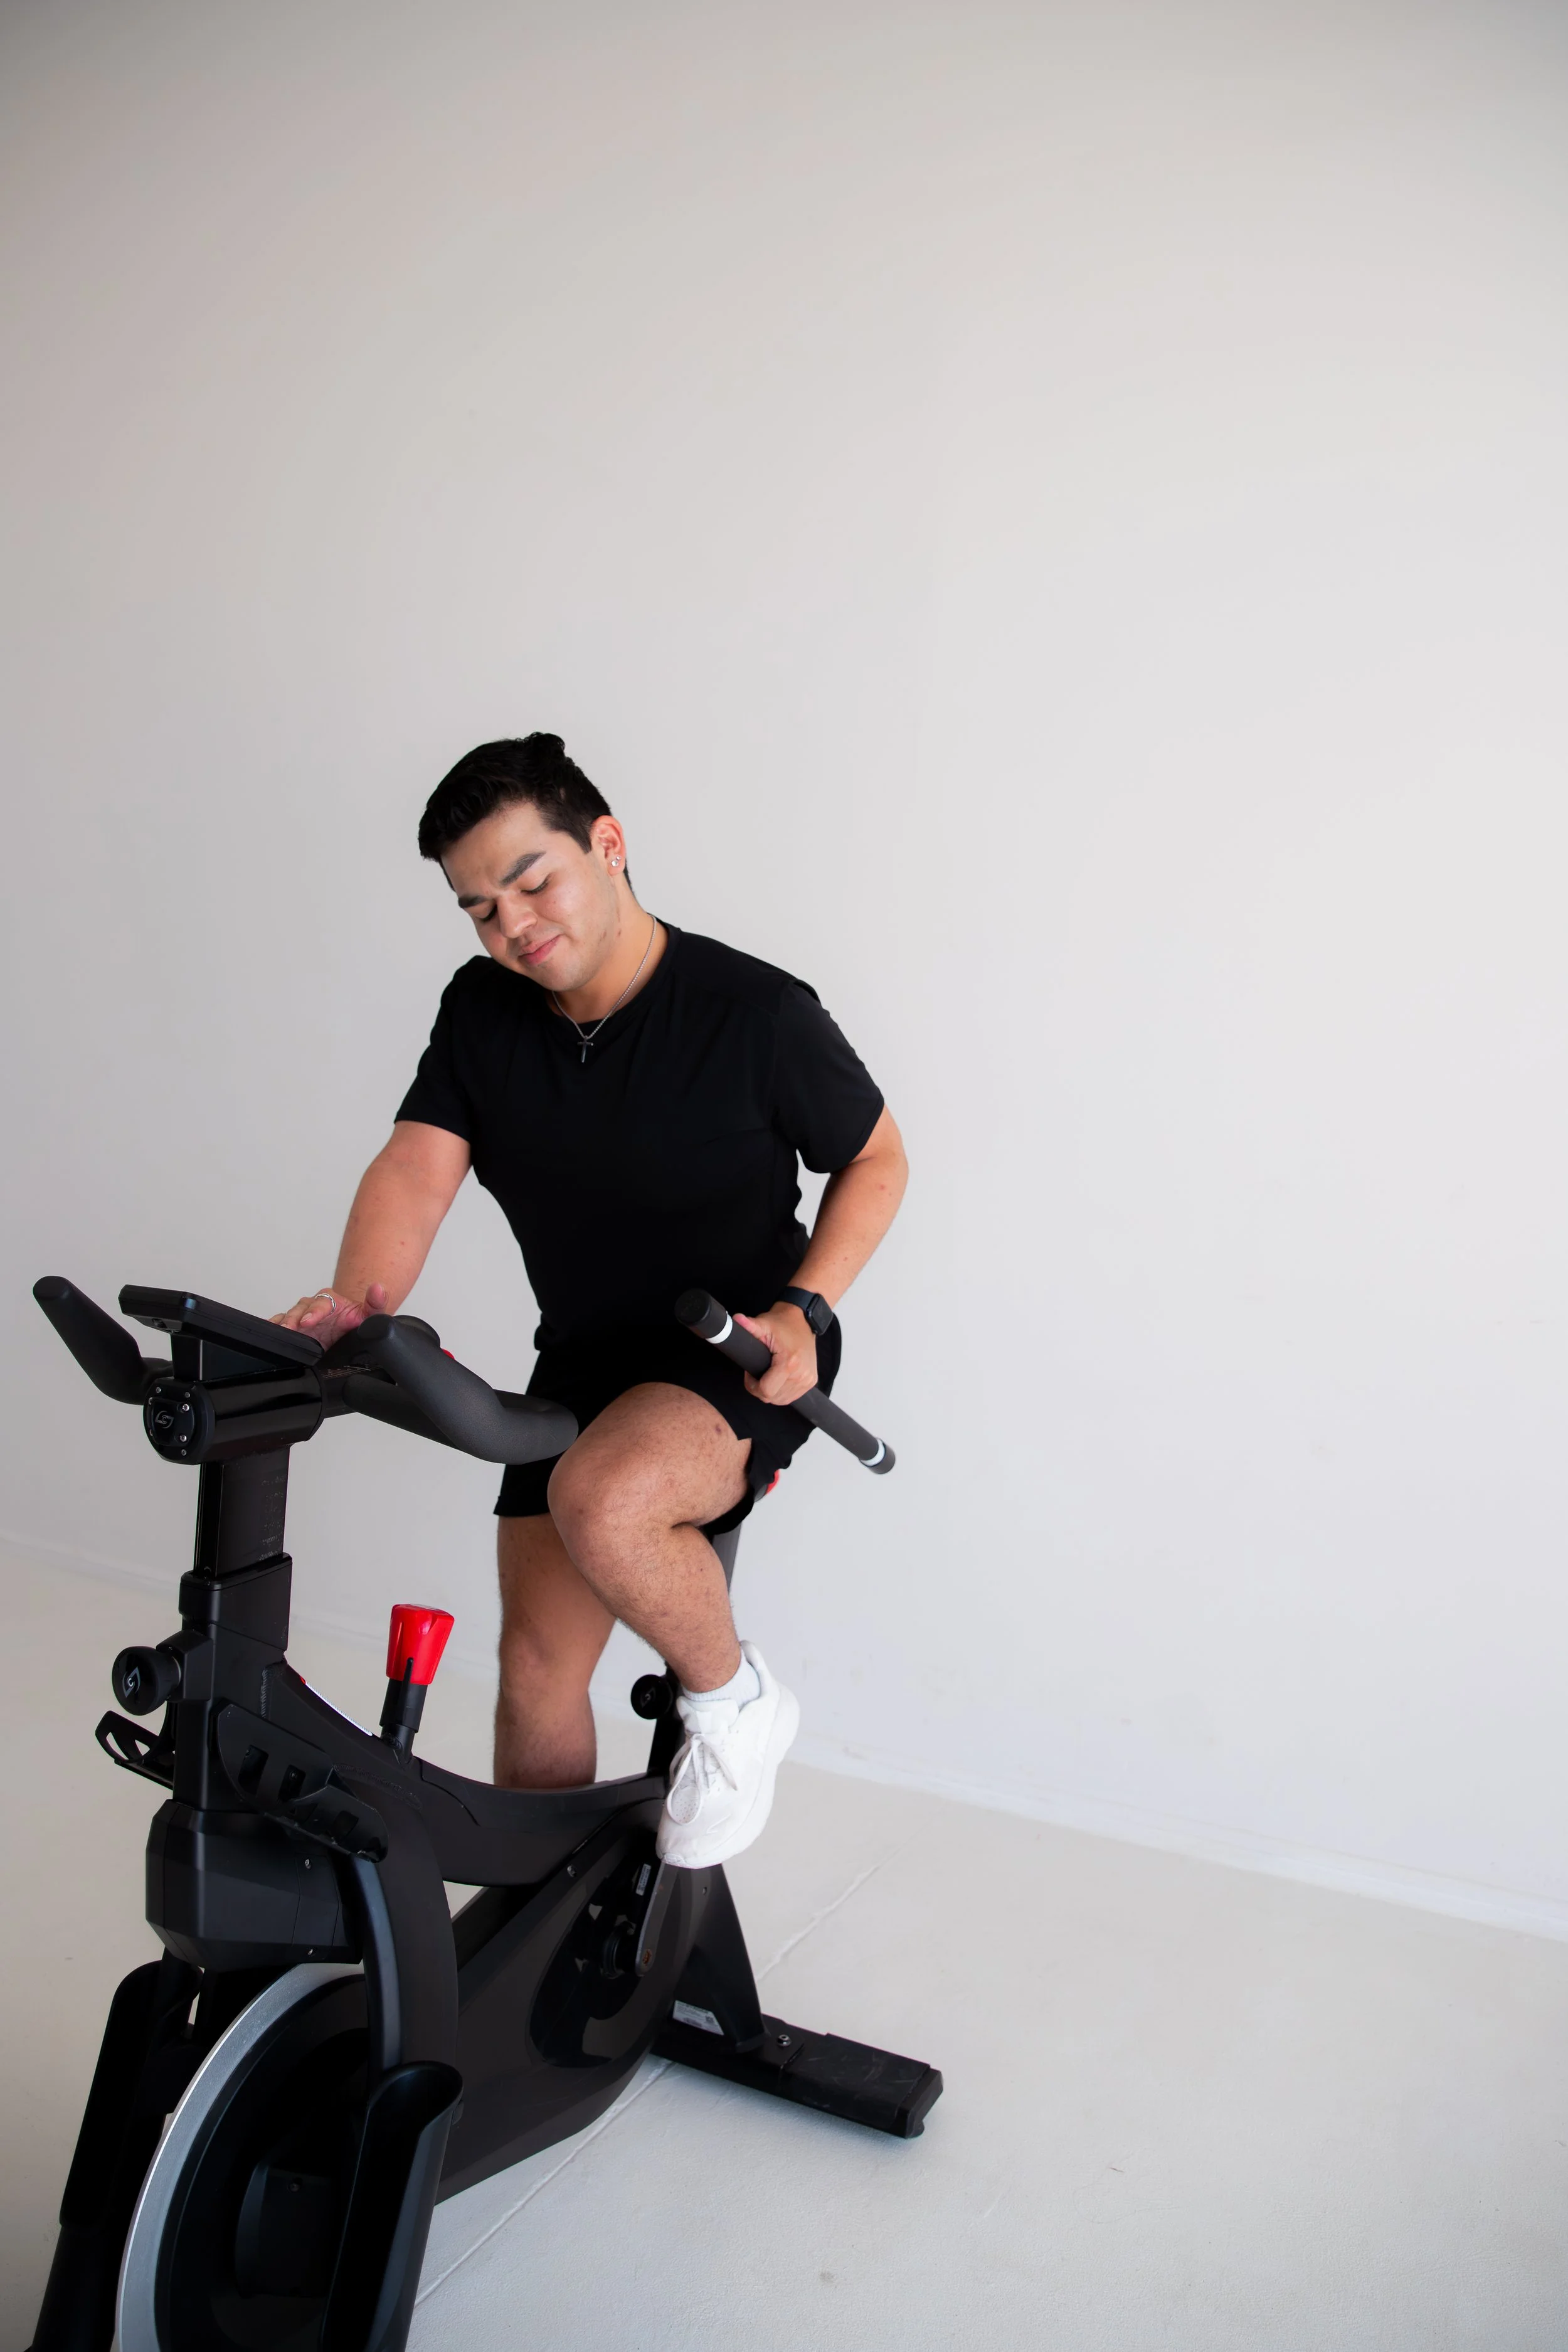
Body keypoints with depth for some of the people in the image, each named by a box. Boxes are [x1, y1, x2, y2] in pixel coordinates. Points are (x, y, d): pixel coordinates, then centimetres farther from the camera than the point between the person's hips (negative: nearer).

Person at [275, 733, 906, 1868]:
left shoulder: (755, 1011, -16)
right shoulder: (482, 1011, -1)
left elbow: (877, 1158, -4)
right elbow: (418, 1165, -14)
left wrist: (806, 1309, -18)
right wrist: (355, 1303, -34)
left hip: (739, 1361, -5)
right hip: (582, 1366, 6)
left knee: (603, 1503, -35)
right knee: (535, 1669, 5)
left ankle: (735, 1702, -5)